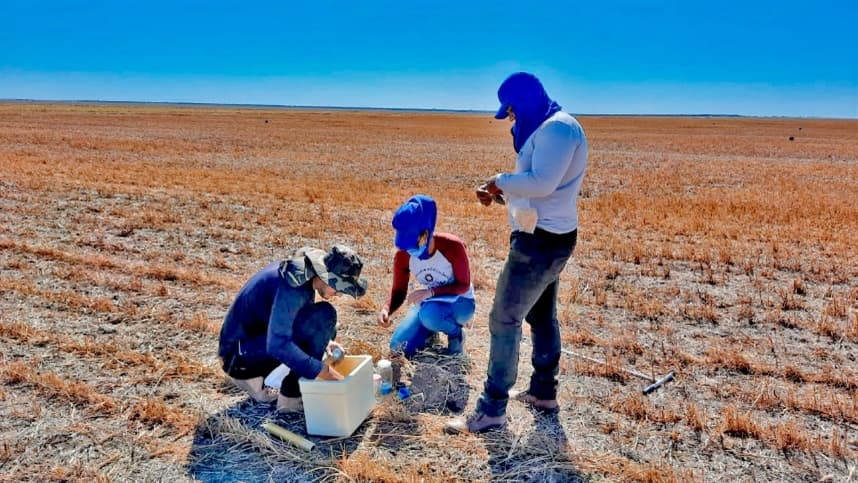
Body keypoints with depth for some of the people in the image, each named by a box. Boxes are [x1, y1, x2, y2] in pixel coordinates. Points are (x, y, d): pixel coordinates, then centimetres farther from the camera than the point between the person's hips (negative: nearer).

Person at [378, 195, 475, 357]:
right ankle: (430, 333, 18)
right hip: (429, 303, 4)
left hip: (460, 302, -4)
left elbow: (463, 285, -19)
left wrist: (431, 292, -34)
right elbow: (398, 292, -7)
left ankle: (456, 333, -4)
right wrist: (386, 310, -29)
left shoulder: (452, 246, -28)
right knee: (399, 348, -13)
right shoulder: (403, 256, -17)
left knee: (429, 314, -38)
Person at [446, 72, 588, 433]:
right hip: (545, 237, 11)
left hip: (541, 240, -11)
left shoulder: (558, 127, -17)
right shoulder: (546, 129, 16)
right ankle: (544, 392, 33)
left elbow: (542, 183, -29)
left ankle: (491, 410, 2)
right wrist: (498, 195, 3)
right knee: (542, 317, 19)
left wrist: (501, 181, -14)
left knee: (504, 320, -7)